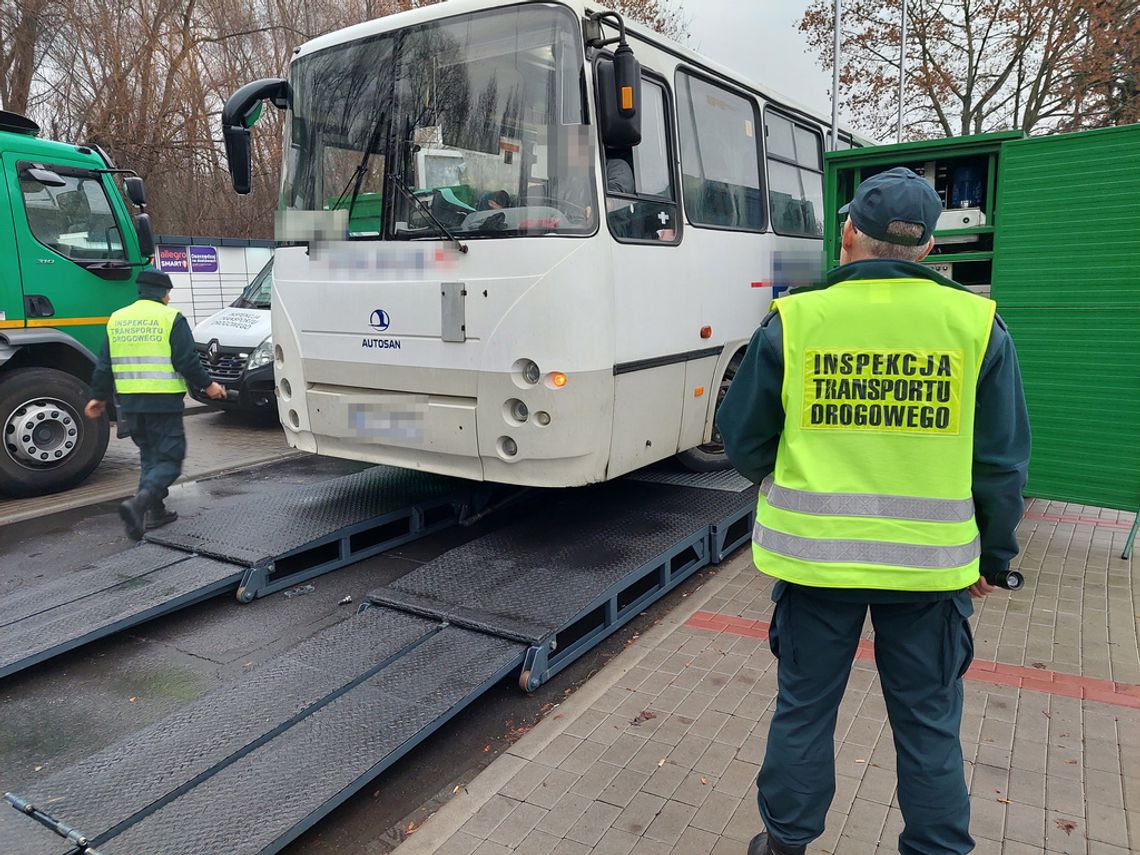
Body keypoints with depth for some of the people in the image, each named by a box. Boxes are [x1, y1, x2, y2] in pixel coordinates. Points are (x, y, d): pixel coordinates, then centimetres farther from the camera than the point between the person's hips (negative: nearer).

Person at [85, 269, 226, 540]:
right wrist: (208, 385, 2)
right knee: (169, 459, -1)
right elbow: (187, 362, -11)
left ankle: (154, 511, 18)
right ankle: (139, 503, -22)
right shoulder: (171, 318, -6)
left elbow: (104, 365, 14)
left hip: (130, 403, 6)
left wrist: (99, 396, 22)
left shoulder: (117, 319, 12)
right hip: (163, 402, -6)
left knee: (149, 456, 19)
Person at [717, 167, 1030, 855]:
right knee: (929, 725, 18)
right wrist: (994, 555, 13)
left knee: (804, 709, 16)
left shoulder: (794, 321, -9)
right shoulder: (977, 324, -5)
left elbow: (743, 443, -2)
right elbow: (1002, 462, 0)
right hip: (931, 564, 1)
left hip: (814, 556, 0)